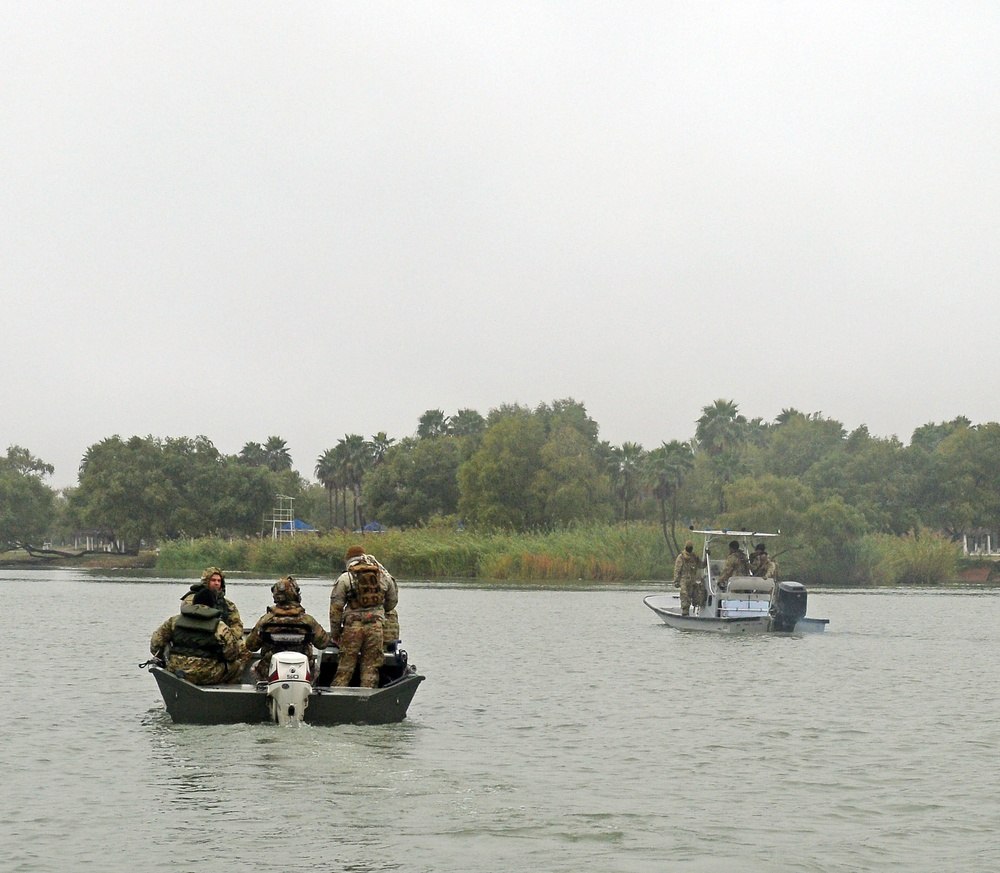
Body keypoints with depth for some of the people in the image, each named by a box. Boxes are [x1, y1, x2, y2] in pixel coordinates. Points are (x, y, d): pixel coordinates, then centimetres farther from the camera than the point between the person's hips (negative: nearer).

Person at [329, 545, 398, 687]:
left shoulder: (345, 579, 1)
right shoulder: (384, 577, 11)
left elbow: (336, 607, 0)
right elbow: (392, 602, 22)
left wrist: (334, 633, 7)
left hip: (353, 626, -2)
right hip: (376, 626, 2)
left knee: (346, 665, 1)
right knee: (371, 666, 5)